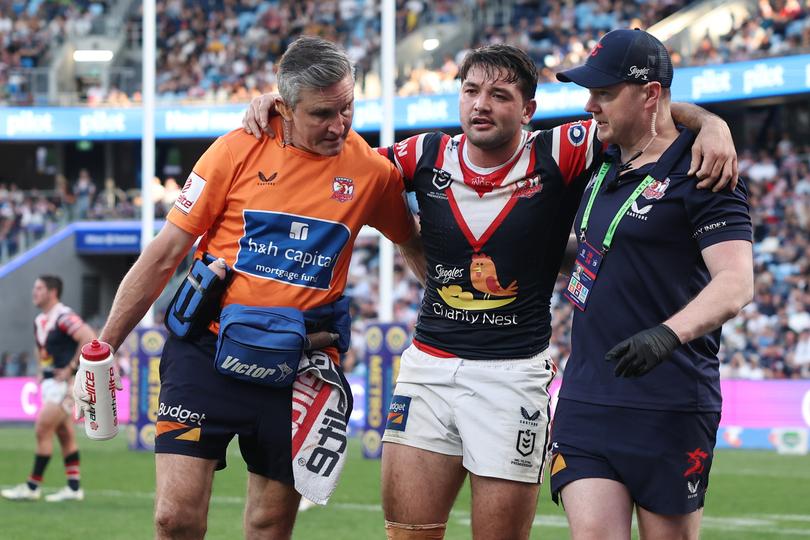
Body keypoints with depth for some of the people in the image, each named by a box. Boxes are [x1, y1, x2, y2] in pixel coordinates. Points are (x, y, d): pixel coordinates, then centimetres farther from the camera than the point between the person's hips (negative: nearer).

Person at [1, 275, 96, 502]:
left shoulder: (63, 317, -16)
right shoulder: (39, 321, 13)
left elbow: (90, 338, -27)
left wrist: (71, 368, -23)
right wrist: (42, 371, 16)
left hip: (64, 383, -9)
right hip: (50, 383, 9)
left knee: (43, 431, -8)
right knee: (65, 435, 9)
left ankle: (32, 487, -2)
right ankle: (74, 487, 11)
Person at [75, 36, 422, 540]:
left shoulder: (373, 171, -1)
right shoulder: (239, 150, -5)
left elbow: (416, 243, 20)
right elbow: (165, 254, 0)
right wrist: (104, 347, 2)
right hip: (207, 352, -1)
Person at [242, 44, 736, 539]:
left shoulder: (556, 157, -5)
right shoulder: (429, 157, 4)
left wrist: (710, 123, -24)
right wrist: (276, 108, 7)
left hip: (514, 372, -3)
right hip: (429, 364, 3)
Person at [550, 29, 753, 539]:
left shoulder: (698, 174, -9)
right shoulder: (606, 163, 14)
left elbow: (736, 282, -21)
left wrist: (668, 334, -35)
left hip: (669, 410, -6)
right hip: (585, 398, 6)